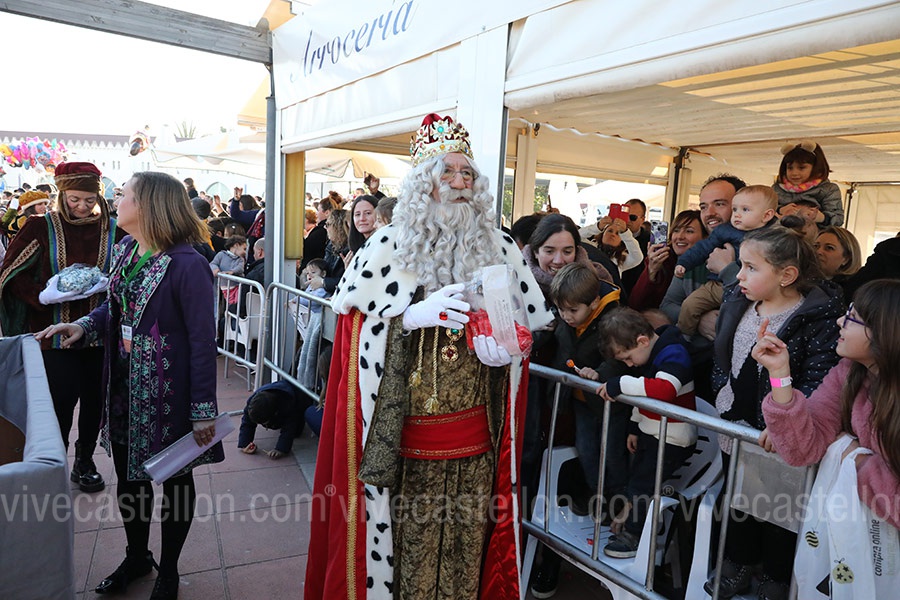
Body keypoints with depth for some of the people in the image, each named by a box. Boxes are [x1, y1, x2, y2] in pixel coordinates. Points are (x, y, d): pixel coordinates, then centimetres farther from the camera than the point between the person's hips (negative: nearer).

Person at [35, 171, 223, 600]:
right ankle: (136, 557, 45)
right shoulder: (125, 251, 3)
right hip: (125, 386, 8)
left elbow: (202, 340, -20)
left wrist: (204, 410, -19)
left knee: (174, 480, 12)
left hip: (168, 393, -7)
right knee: (128, 475, 21)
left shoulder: (187, 265, -22)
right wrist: (84, 326, -3)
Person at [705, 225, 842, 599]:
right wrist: (722, 397, 6)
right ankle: (737, 569, 46)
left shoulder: (818, 316, -21)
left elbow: (818, 382, -24)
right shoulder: (737, 302, -2)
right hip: (736, 427, 6)